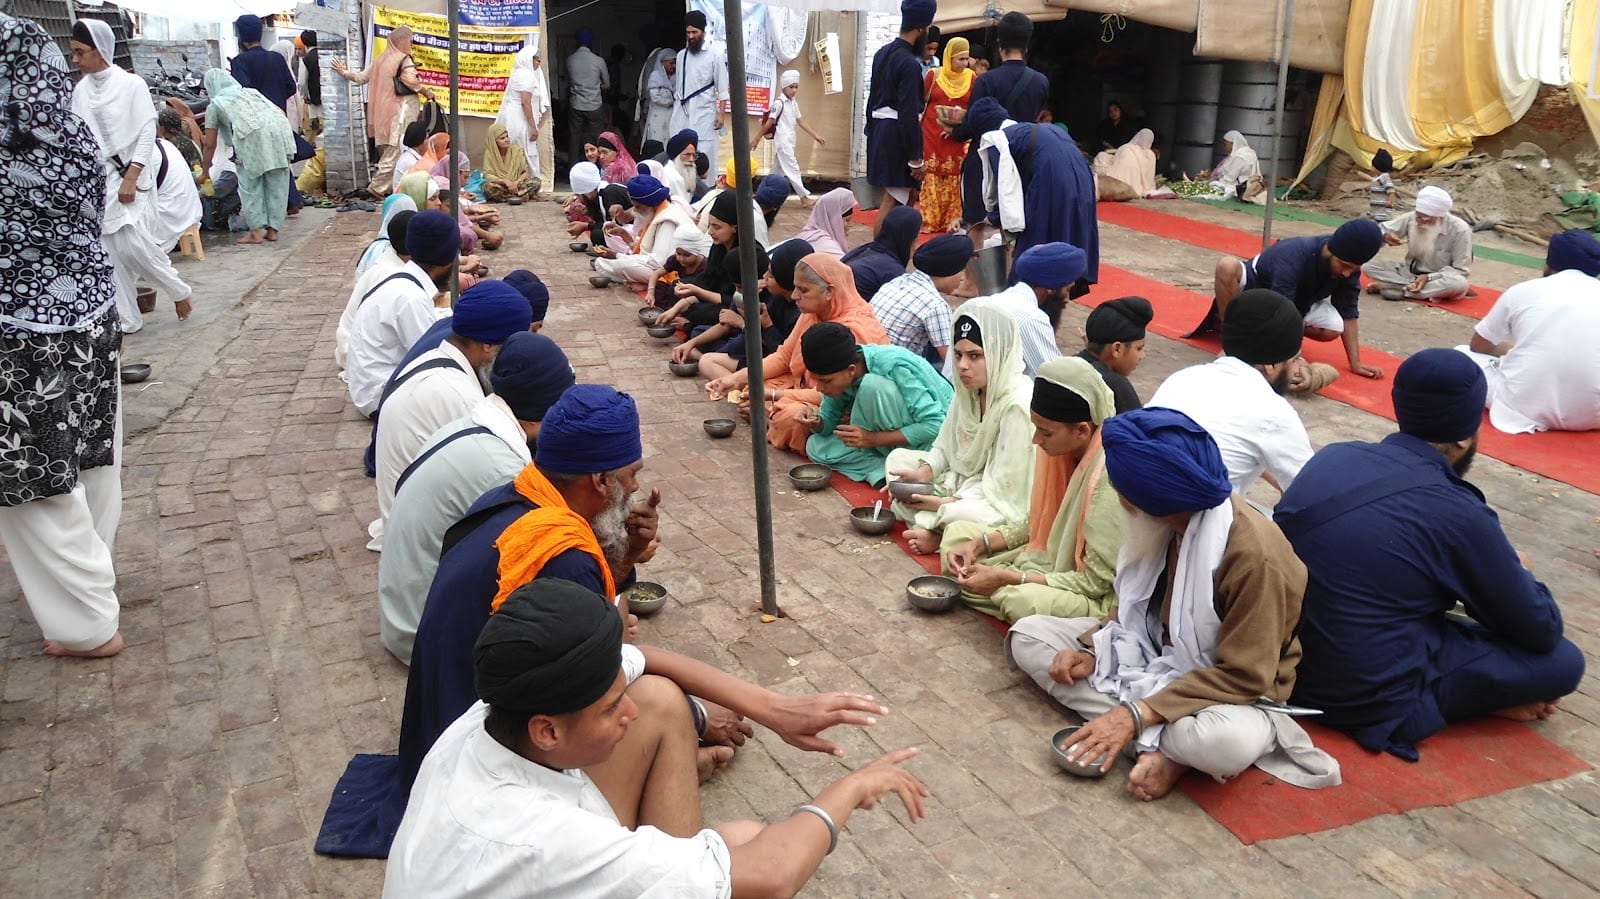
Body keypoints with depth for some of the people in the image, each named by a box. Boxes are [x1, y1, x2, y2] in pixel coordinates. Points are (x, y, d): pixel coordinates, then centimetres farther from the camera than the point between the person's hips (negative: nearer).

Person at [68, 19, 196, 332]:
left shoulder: (131, 84, -8)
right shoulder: (81, 90, 6)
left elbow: (147, 133, -10)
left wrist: (131, 177, -15)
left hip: (128, 175, -5)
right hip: (94, 178, 5)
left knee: (131, 243, -14)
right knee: (109, 250, 4)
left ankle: (179, 291, 9)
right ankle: (127, 318, 11)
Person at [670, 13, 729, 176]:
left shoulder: (715, 55, 1)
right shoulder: (681, 55, 15)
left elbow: (722, 88, -2)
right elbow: (677, 86, 19)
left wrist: (720, 114, -9)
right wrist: (674, 110, 14)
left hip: (703, 113, -4)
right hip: (681, 113, 4)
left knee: (704, 155, -8)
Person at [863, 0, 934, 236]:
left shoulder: (882, 53, 10)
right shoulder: (909, 63, -18)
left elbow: (873, 97, 17)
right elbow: (909, 115, -21)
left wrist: (872, 132, 24)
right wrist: (916, 157, -18)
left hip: (879, 129, 10)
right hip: (897, 134, -10)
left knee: (905, 198, 17)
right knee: (891, 203, -5)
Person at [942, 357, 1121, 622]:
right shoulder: (1063, 448, -6)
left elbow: (1096, 581, -24)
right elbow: (1036, 520, 9)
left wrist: (1006, 578, -24)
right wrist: (981, 543, -6)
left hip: (1098, 599, -8)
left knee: (1023, 600, -37)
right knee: (958, 534, 8)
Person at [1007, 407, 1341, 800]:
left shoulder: (1254, 555, -29)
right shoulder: (1165, 522, -7)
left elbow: (1243, 676, -25)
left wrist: (1138, 715, -29)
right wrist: (1093, 651, -8)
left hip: (1230, 693, -8)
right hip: (1155, 660, 8)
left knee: (1228, 741, -43)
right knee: (1027, 635, -5)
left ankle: (1152, 737, -9)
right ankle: (1163, 746, -16)